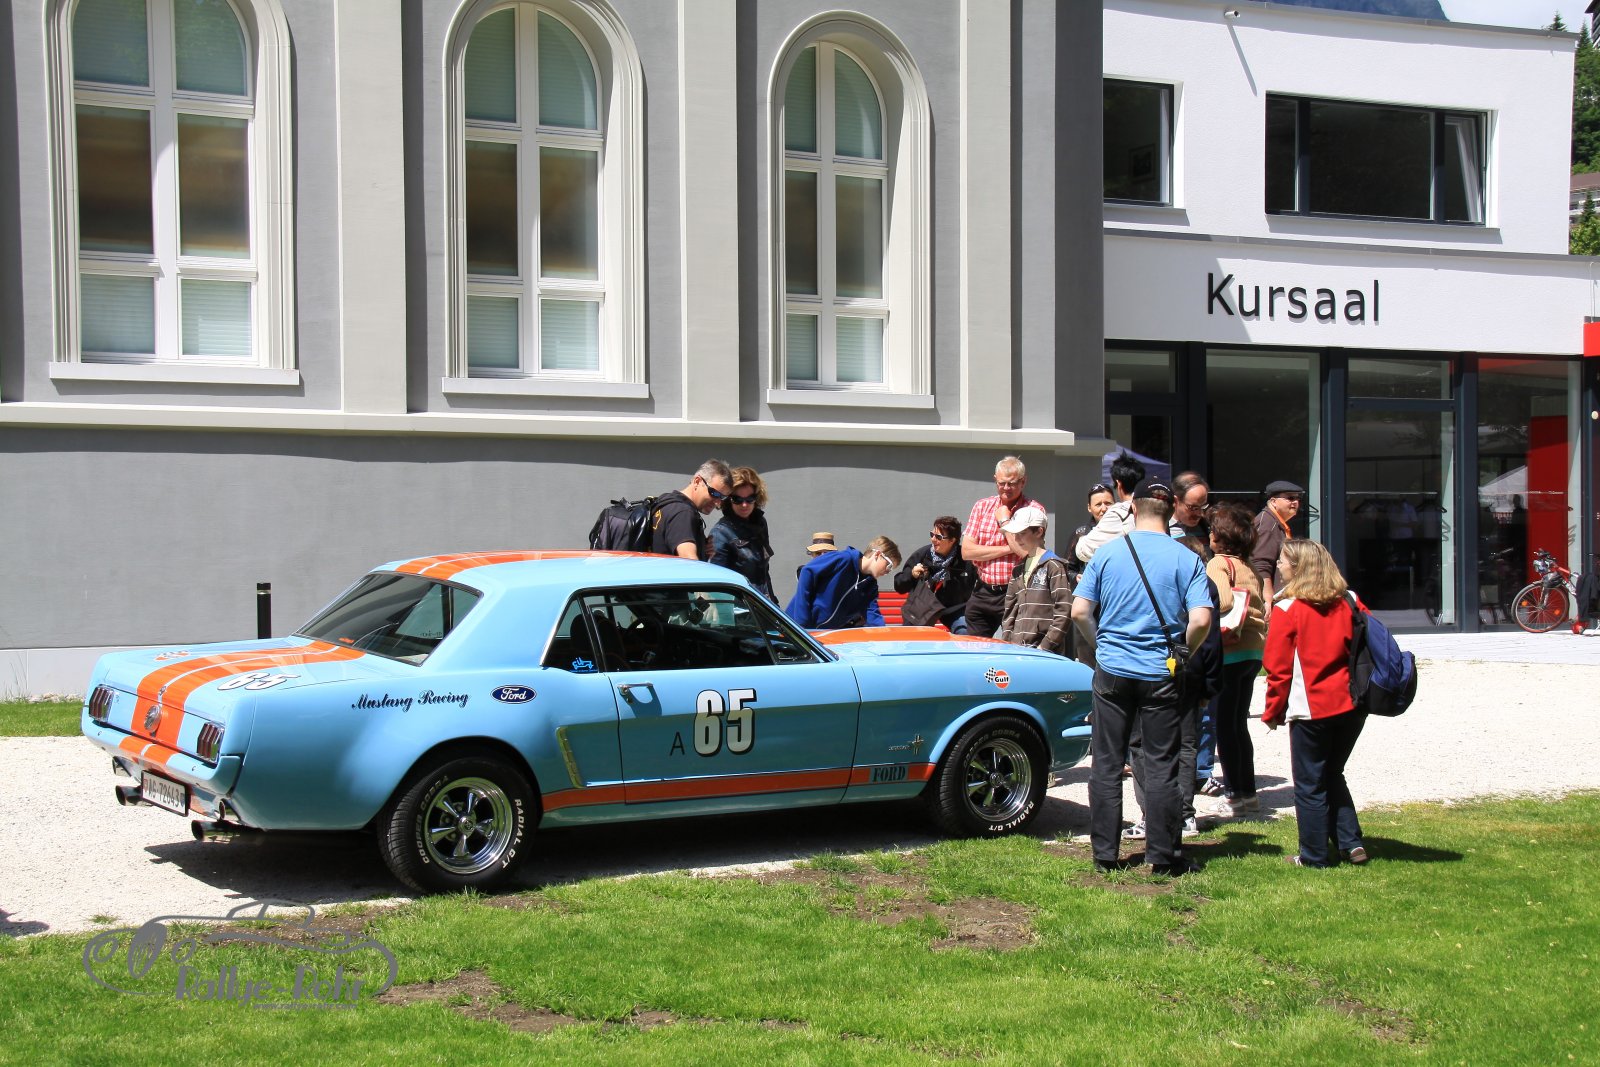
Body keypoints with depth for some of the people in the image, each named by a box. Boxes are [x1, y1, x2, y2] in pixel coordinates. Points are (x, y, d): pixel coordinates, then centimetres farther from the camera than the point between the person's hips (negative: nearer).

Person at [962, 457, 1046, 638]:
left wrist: (1005, 520, -7)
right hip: (982, 593, 4)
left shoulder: (1034, 509, -4)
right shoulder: (982, 506, 8)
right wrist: (1007, 549, -9)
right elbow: (967, 551, -2)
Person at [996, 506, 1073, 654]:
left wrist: (1045, 646, -14)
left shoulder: (1053, 565, -4)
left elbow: (1064, 612, -11)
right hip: (1017, 650, 7)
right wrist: (1006, 643, 8)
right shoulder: (1018, 569, 18)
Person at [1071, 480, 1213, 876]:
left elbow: (1079, 612, -3)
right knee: (1161, 767, 5)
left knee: (1106, 765, 9)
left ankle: (1105, 854, 13)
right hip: (1161, 676, -1)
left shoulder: (1106, 554, 0)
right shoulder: (1186, 560, -4)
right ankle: (1164, 857, 10)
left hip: (1112, 672, 1)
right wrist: (1182, 651, 5)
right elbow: (1201, 619, -13)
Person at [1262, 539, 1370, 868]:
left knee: (1310, 785, 7)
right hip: (1352, 705, 5)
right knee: (1332, 775, 21)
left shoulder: (1287, 609, -9)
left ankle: (1315, 855, 12)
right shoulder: (1349, 602, 4)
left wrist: (1273, 713, 1)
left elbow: (1279, 668, -9)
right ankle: (1351, 843, 15)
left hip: (1311, 708, -5)